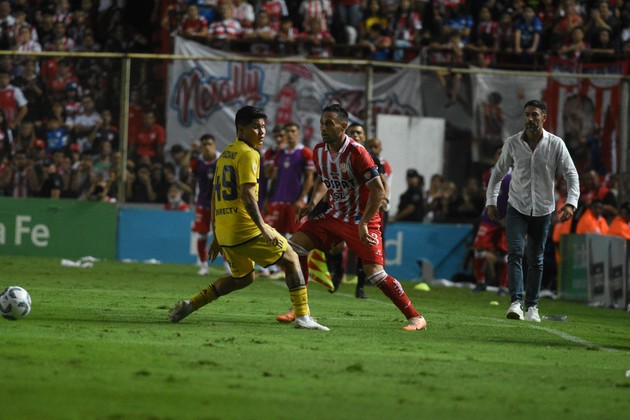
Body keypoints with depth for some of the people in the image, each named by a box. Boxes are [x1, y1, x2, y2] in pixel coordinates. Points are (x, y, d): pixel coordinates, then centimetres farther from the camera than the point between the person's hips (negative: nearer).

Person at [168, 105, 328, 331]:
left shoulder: (226, 154, 18)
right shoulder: (249, 154, -8)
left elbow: (216, 196, 21)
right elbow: (246, 194, -19)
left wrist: (216, 236, 25)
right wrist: (263, 228, -22)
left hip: (223, 229, 8)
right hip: (245, 227, -8)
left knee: (243, 277, 24)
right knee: (291, 260, 4)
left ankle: (190, 304, 14)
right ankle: (302, 317, -3)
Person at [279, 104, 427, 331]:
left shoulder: (356, 152, -22)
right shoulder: (319, 151, 1)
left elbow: (378, 190, -24)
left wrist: (363, 224, -29)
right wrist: (313, 202, 2)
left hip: (361, 220, -7)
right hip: (335, 216, 7)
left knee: (374, 273, -17)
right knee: (296, 245, -4)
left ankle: (415, 318, -6)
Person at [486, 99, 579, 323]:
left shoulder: (556, 144, -5)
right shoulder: (512, 143, -2)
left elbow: (571, 174, -5)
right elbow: (498, 172, 8)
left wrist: (571, 202, -18)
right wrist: (491, 201, 1)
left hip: (543, 210, 0)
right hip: (517, 207, 0)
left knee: (536, 260, 7)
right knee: (515, 252, -16)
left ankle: (532, 306, 14)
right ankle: (516, 302, -23)